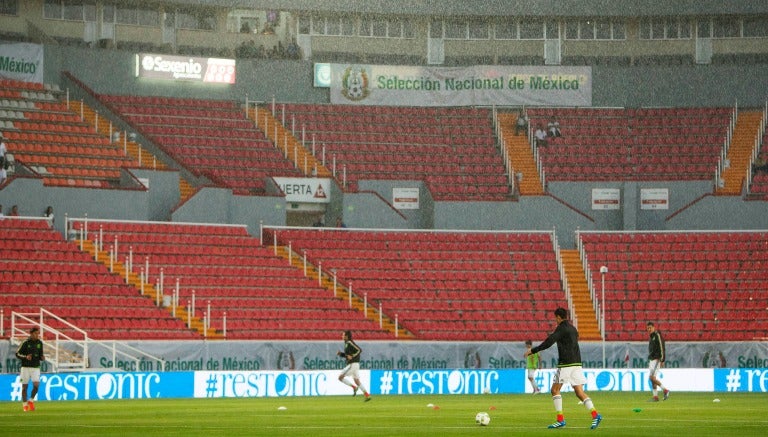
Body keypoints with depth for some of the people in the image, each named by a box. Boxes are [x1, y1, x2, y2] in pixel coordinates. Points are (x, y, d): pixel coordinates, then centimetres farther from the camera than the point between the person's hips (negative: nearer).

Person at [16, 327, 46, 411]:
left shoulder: (40, 343, 6)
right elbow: (17, 353, -3)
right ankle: (24, 404, 14)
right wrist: (26, 357, -20)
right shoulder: (25, 343, -7)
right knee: (25, 386, 1)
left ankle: (31, 400, 8)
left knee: (36, 385, -14)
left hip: (36, 367, 3)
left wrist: (42, 358, -6)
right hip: (26, 367, -3)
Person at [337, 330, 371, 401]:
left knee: (340, 377, -7)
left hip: (353, 364, -10)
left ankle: (354, 387, -7)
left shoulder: (350, 343, -12)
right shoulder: (347, 344, 17)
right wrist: (341, 353, 12)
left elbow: (359, 350, -20)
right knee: (357, 381, 9)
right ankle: (367, 395, 5)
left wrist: (352, 356, -24)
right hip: (351, 364, 10)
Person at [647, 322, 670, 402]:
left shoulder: (657, 335, -10)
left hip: (657, 359, -9)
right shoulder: (651, 337, 18)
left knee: (652, 377, -16)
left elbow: (662, 348, -16)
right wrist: (649, 360, 22)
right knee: (652, 378, 5)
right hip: (651, 359, 10)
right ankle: (655, 396, 5)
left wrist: (662, 360, -21)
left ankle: (665, 390, -7)